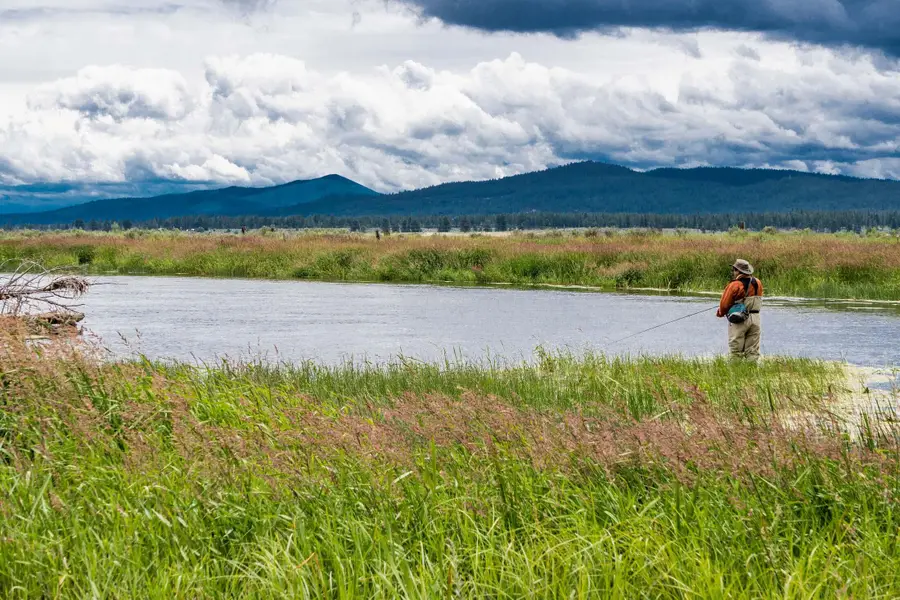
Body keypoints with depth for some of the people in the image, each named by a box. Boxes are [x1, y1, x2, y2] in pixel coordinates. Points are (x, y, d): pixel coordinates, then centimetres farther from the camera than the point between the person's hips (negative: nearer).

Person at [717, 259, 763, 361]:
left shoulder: (735, 286, -15)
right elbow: (756, 301, 12)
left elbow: (725, 303, -8)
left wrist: (721, 313, 14)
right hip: (755, 318, 5)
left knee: (736, 351, 2)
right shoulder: (758, 283, 4)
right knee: (753, 351, 8)